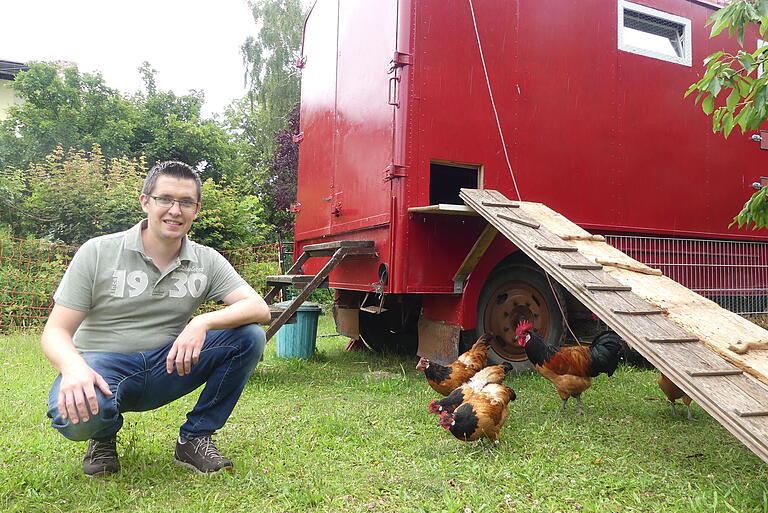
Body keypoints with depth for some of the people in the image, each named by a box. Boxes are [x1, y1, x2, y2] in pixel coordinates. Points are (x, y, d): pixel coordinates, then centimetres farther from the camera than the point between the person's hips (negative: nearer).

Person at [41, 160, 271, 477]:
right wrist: (73, 367, -31)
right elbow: (56, 331, -7)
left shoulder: (206, 261, 0)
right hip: (103, 367, -2)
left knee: (249, 336, -18)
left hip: (168, 366, 3)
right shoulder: (98, 252, -6)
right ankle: (104, 435, 4)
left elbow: (259, 308, -12)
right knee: (77, 414, -37)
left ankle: (195, 438, -2)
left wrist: (203, 322, -31)